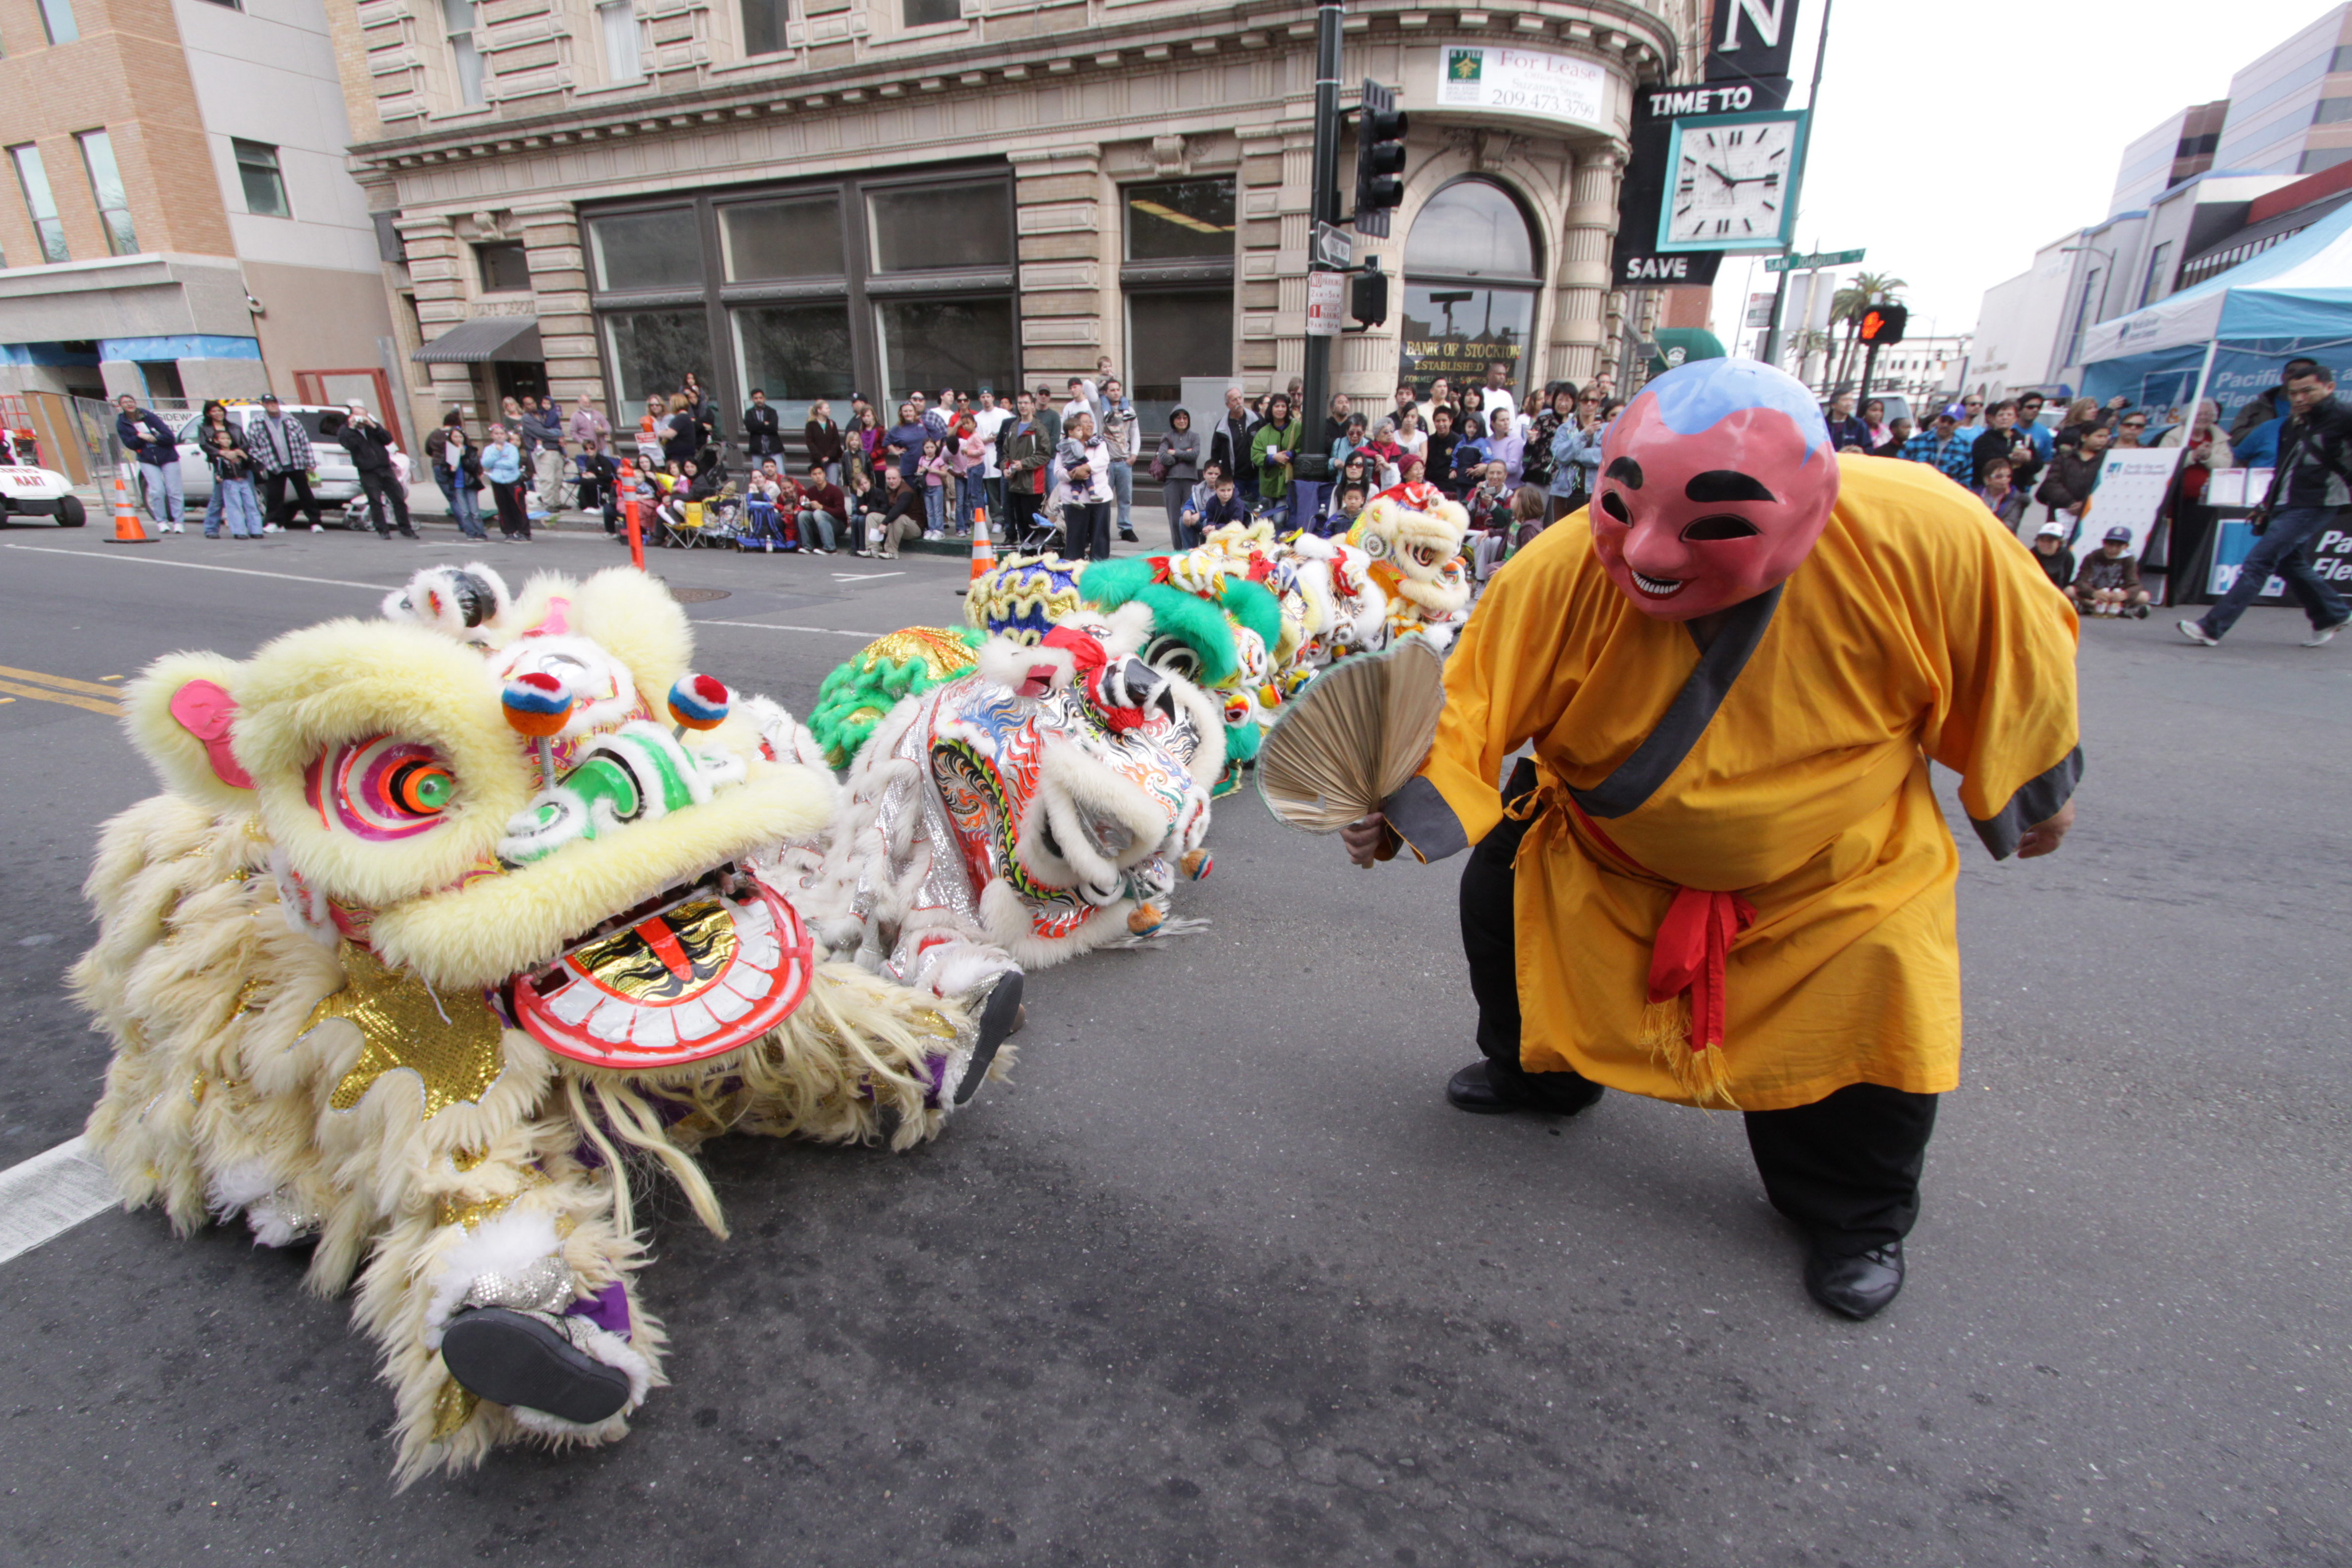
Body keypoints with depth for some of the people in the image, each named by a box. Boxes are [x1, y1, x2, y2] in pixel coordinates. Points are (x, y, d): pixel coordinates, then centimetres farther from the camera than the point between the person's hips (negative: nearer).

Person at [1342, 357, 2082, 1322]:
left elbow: (2014, 660, -11)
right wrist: (1403, 806, -44)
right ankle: (1540, 1071, 37)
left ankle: (1854, 1214, 31)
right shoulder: (1562, 574, -32)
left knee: (1878, 1023, -4)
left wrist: (2034, 791, 3)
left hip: (1837, 866, -1)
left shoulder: (1919, 537, -31)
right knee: (1500, 893, 3)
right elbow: (1471, 707, -26)